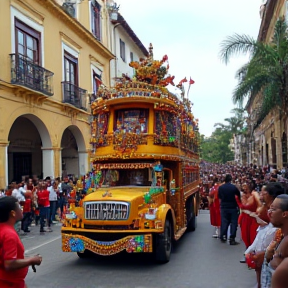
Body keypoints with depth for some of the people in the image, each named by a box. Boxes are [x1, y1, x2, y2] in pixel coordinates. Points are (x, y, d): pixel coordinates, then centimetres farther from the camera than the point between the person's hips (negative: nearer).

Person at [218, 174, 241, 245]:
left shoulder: (220, 188, -3)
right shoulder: (234, 187, -11)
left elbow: (219, 198, 3)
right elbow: (238, 195, -3)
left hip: (224, 207, 3)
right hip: (233, 207, -3)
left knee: (224, 222, 13)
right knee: (233, 223, 3)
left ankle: (223, 236, 20)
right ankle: (232, 239, 0)